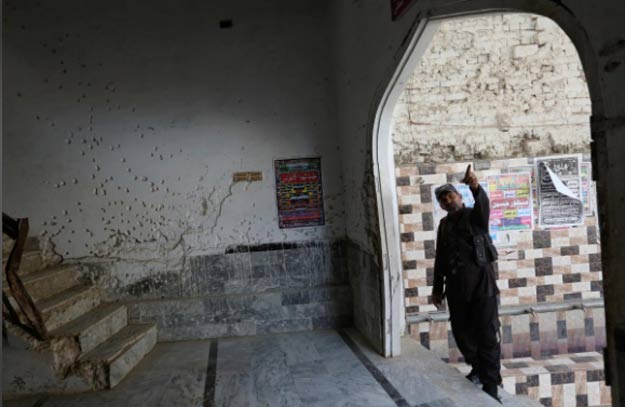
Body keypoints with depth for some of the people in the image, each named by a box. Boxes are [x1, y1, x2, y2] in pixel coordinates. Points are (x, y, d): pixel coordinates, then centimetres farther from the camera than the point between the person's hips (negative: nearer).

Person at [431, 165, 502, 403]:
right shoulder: (444, 225, 15)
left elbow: (483, 204, -25)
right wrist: (437, 287, 15)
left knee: (487, 333, -4)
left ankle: (490, 386, 2)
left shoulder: (474, 215, 1)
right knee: (461, 332, 11)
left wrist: (475, 186, -47)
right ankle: (477, 368, 33)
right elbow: (440, 258, 18)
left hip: (481, 280, -5)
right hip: (456, 285, 5)